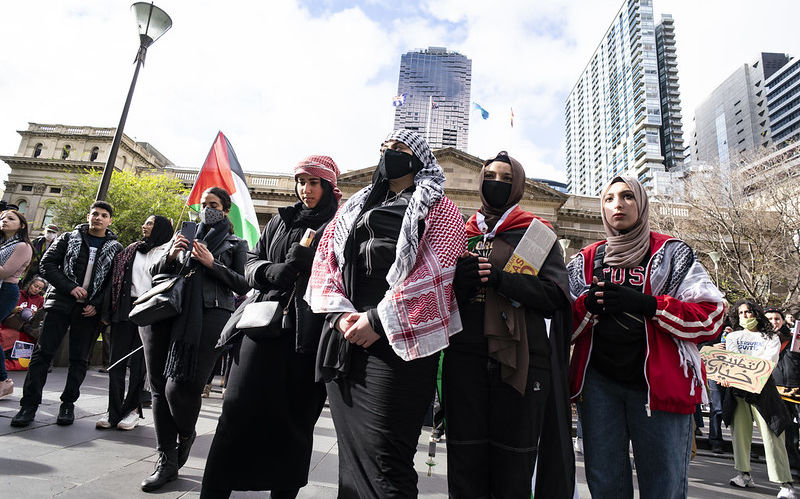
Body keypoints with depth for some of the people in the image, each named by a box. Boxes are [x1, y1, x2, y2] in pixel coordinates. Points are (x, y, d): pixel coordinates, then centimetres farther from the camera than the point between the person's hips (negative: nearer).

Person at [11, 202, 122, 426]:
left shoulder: (116, 249, 6)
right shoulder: (69, 238, 9)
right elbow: (47, 264, 3)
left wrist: (97, 305, -8)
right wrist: (71, 287, -10)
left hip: (90, 310, 0)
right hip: (60, 304, 1)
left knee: (79, 359, 4)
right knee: (42, 353, -1)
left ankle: (68, 403, 16)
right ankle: (29, 404, 8)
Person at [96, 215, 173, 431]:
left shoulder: (169, 251, 3)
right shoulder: (131, 250, 17)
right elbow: (116, 279, 13)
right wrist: (107, 311, 6)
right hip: (125, 310, 4)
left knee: (139, 363, 1)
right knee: (117, 360, 4)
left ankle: (132, 409, 14)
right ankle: (114, 411, 12)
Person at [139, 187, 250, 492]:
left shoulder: (236, 244, 15)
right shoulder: (187, 237, 26)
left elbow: (244, 285, 4)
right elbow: (155, 274, 24)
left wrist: (212, 264, -6)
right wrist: (170, 256, 3)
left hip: (209, 315, -4)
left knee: (180, 387, -13)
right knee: (161, 387, 0)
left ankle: (186, 434, 19)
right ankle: (167, 460, 13)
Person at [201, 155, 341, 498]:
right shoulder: (281, 220, 17)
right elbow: (252, 261, 15)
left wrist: (308, 262, -18)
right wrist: (270, 271, -7)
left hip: (308, 331, -3)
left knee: (296, 415, 6)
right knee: (241, 406, -1)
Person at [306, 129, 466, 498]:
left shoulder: (437, 208, 4)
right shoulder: (355, 207, 21)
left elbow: (431, 274, -10)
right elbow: (326, 260, 12)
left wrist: (378, 321, -16)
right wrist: (340, 314, -5)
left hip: (397, 345, -5)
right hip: (344, 343, 6)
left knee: (384, 462, -4)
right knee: (350, 453, 15)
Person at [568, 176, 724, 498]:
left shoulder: (670, 253, 5)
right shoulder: (586, 260, 11)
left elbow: (711, 317, -4)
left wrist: (646, 305, -17)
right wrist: (587, 305, -13)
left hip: (659, 383, -2)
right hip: (599, 382, 2)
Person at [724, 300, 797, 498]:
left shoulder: (771, 337, 7)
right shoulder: (733, 336, 15)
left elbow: (769, 361, -9)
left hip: (762, 387, -3)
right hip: (737, 388, 3)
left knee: (771, 435, -5)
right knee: (740, 430, 4)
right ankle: (744, 474, 14)